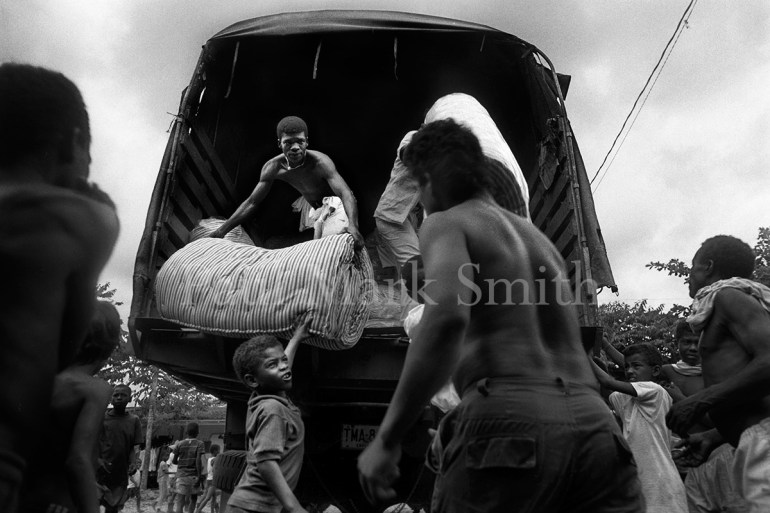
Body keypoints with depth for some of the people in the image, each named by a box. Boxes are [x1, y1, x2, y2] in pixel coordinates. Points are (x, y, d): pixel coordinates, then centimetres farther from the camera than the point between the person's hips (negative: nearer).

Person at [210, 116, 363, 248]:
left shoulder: (320, 162, -40)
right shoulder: (273, 168, -25)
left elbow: (346, 194, -51)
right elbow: (251, 202, -15)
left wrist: (353, 226, -71)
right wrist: (222, 230, -22)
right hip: (311, 204, 5)